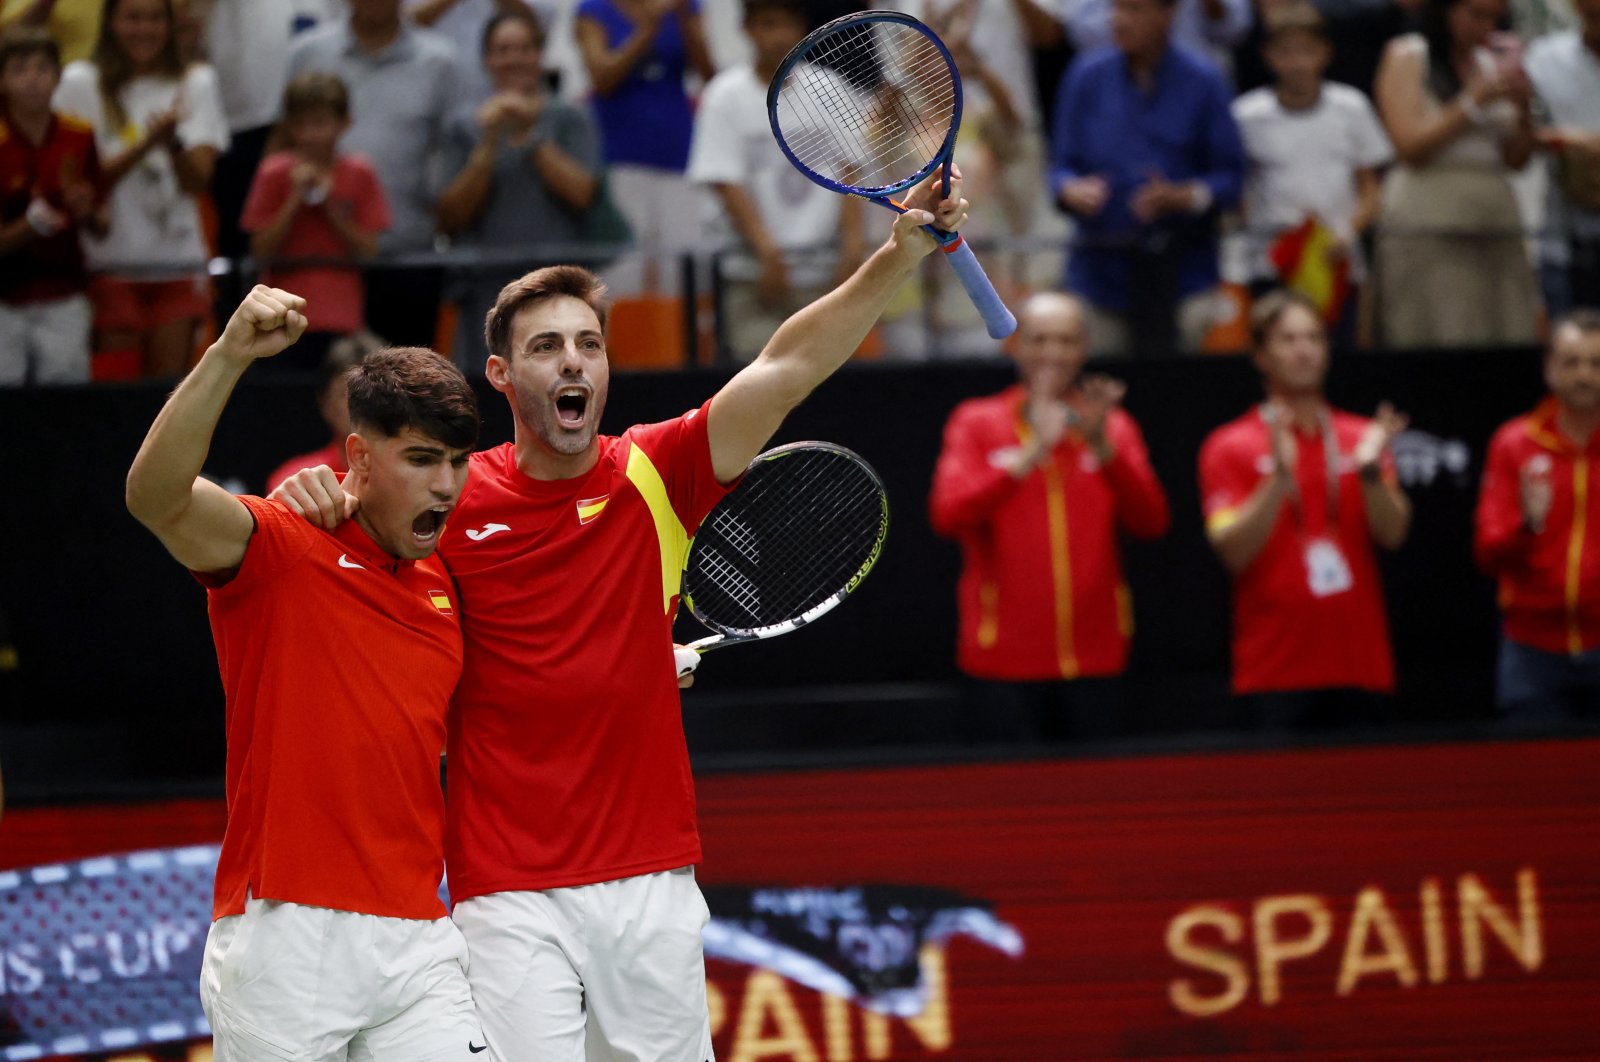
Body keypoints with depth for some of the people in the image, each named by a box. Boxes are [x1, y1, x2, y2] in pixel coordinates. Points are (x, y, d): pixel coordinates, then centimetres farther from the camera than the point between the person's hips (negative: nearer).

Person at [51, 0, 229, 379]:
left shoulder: (196, 82, 9)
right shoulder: (82, 82, 1)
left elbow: (198, 182, -1)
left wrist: (173, 143, -22)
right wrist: (146, 145, -21)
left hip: (180, 260, 2)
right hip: (112, 259, -2)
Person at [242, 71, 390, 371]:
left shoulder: (359, 174, 4)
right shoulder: (276, 174, 1)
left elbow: (368, 251, 1)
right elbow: (261, 251, -4)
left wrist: (331, 208, -10)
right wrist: (295, 199, -12)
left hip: (343, 320, 1)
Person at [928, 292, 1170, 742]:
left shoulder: (1114, 428, 11)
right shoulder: (977, 423, 5)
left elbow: (1151, 522, -2)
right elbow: (947, 515, -11)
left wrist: (1102, 446, -16)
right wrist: (1030, 455, -21)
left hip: (1094, 662, 2)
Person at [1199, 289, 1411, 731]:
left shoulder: (1362, 437, 12)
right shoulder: (1230, 447, 3)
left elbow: (1393, 534, 0)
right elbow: (1233, 552, -9)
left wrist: (1369, 470, -17)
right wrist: (1280, 476, -20)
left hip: (1361, 666, 3)